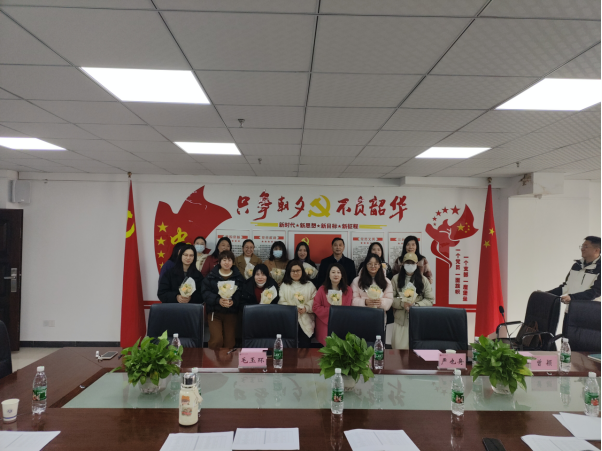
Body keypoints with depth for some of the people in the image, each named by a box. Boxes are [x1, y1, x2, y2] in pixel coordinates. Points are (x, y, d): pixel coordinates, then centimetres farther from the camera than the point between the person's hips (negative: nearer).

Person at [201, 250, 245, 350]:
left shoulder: (238, 277, 7)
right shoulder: (211, 276, 5)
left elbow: (241, 293, -1)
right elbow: (205, 291, -3)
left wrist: (233, 302, -20)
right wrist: (218, 300, -18)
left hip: (231, 312, 1)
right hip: (215, 311, -1)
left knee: (229, 342, 0)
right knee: (217, 340, -17)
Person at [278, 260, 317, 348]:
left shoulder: (309, 285, 11)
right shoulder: (284, 285, 12)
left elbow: (314, 300, 3)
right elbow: (281, 302, 2)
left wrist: (306, 308, -14)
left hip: (305, 322, 0)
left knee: (305, 344, -8)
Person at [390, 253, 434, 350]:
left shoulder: (423, 280, 5)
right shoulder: (396, 278, 6)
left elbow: (430, 300, 3)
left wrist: (416, 306, -12)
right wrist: (402, 304, -15)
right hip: (401, 320, 0)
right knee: (399, 348, 0)